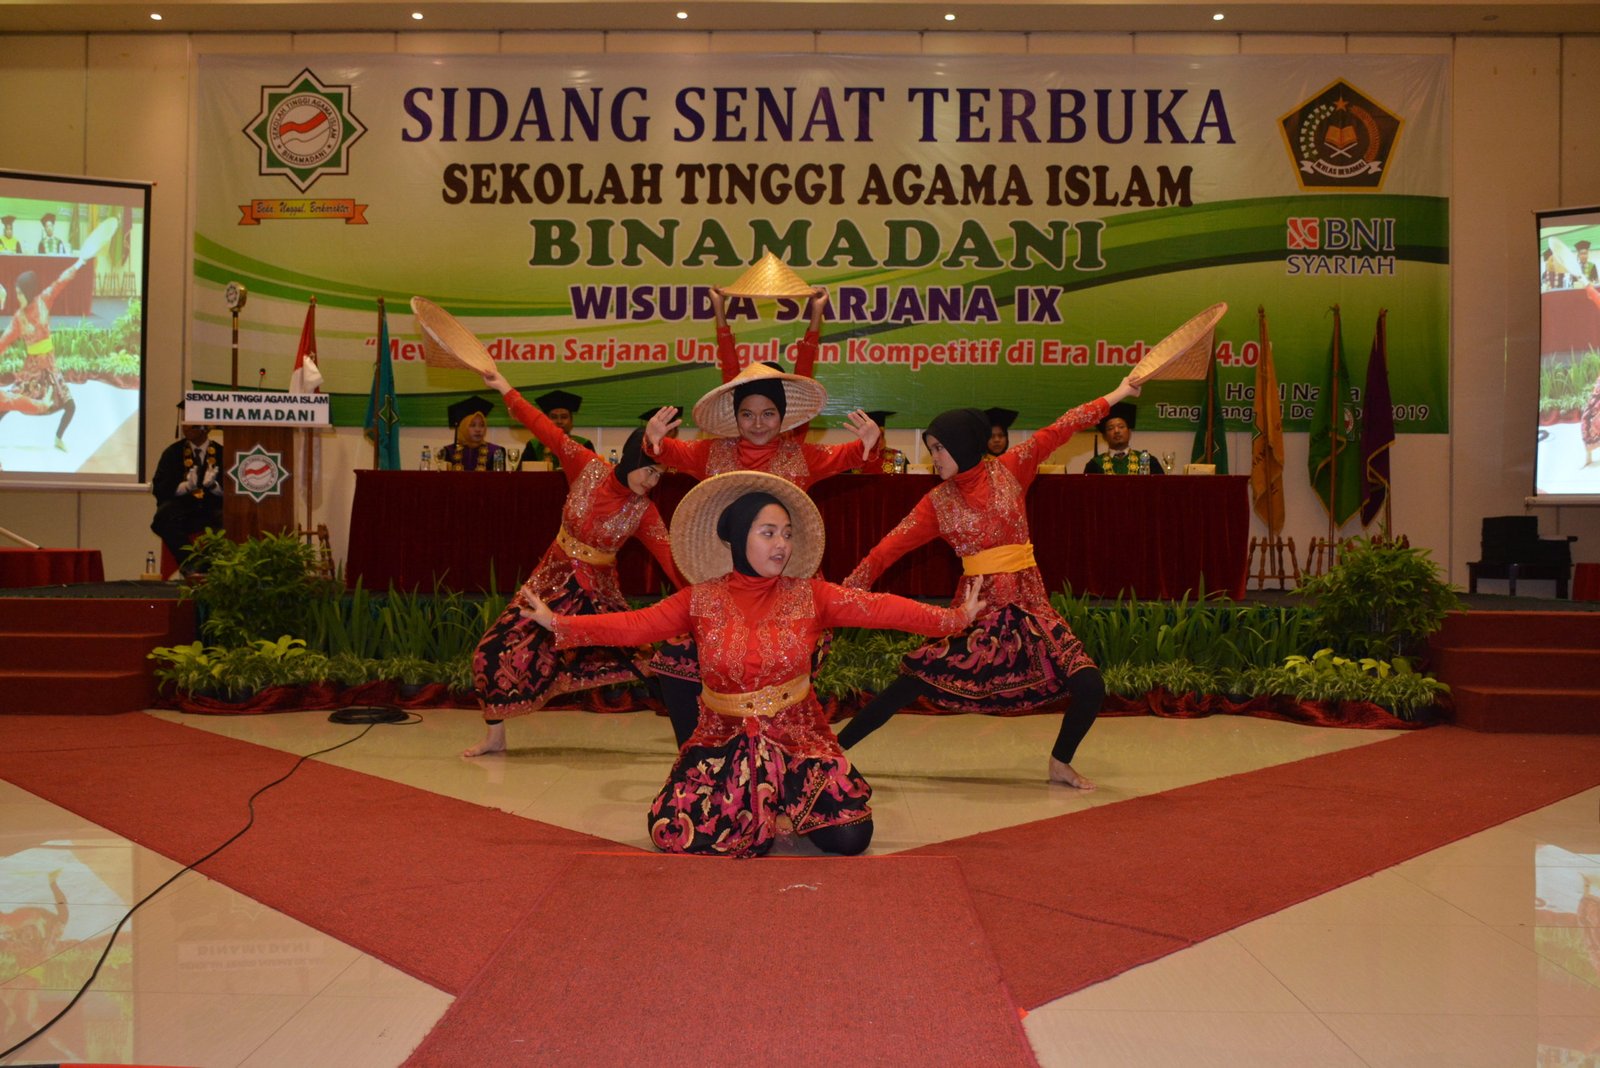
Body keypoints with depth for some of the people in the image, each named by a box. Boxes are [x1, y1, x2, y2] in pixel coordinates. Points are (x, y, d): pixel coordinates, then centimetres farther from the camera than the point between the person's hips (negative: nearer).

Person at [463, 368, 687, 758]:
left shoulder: (643, 512, -11)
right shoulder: (588, 467, -11)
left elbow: (671, 560, -16)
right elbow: (545, 428, -7)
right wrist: (505, 389, -4)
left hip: (596, 590, -1)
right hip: (553, 577, 1)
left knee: (659, 660, -13)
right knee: (495, 650, -3)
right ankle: (494, 736, 17)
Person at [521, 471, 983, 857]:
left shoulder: (808, 596, -2)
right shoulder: (702, 600, -2)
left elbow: (878, 608, -10)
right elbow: (633, 625, -9)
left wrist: (952, 618, -17)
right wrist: (559, 624, -19)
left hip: (797, 739, 0)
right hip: (724, 741, 0)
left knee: (849, 837, -17)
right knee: (676, 834, -19)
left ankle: (786, 795, 16)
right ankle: (754, 806, 11)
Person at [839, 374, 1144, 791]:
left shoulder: (1009, 471, 1)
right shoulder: (937, 502, 1)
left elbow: (1057, 431, 4)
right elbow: (890, 547, -2)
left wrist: (1115, 396, 7)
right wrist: (844, 593, -6)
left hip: (1028, 603, 1)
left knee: (1090, 686, -10)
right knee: (910, 683, -4)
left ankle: (1060, 763, 16)